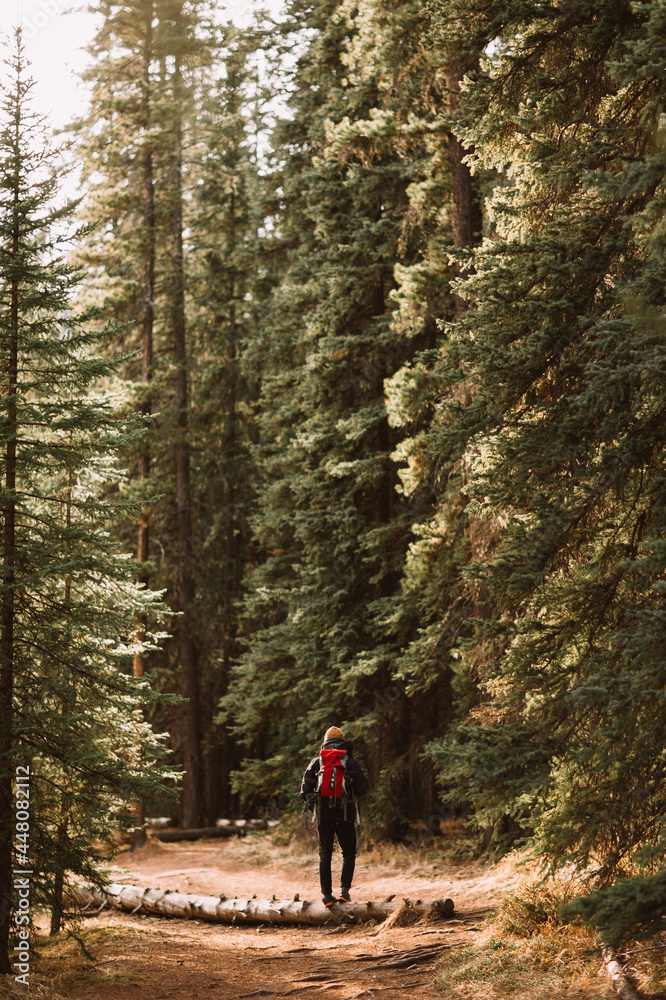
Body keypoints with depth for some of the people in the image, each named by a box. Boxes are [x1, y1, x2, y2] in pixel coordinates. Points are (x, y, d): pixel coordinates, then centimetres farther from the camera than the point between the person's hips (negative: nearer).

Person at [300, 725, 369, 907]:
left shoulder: (316, 762, 7)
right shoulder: (350, 762, 3)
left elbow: (305, 789, 1)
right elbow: (363, 788, 1)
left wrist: (311, 802, 15)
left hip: (323, 813, 1)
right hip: (345, 814, -1)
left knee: (325, 855, 9)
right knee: (349, 854, 11)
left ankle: (326, 894, 6)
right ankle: (344, 889, -4)